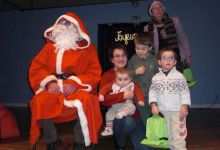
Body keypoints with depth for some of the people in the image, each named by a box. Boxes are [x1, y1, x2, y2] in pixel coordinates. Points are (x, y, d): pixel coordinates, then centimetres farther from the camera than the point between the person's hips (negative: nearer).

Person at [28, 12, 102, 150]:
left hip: (78, 88, -2)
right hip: (54, 88, 2)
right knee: (39, 102, -28)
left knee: (84, 103, -35)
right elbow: (36, 67, 7)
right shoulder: (50, 46, 13)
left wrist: (75, 84, -19)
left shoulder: (88, 48, 5)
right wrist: (49, 82, -12)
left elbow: (94, 72, -4)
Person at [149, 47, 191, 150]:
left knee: (179, 135, -1)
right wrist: (153, 105, -7)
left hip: (177, 111, -3)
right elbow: (152, 92, 3)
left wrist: (184, 107, -12)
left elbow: (185, 92, -6)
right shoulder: (156, 78, 1)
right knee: (167, 135, 14)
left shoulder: (179, 76, -5)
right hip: (162, 111, 3)